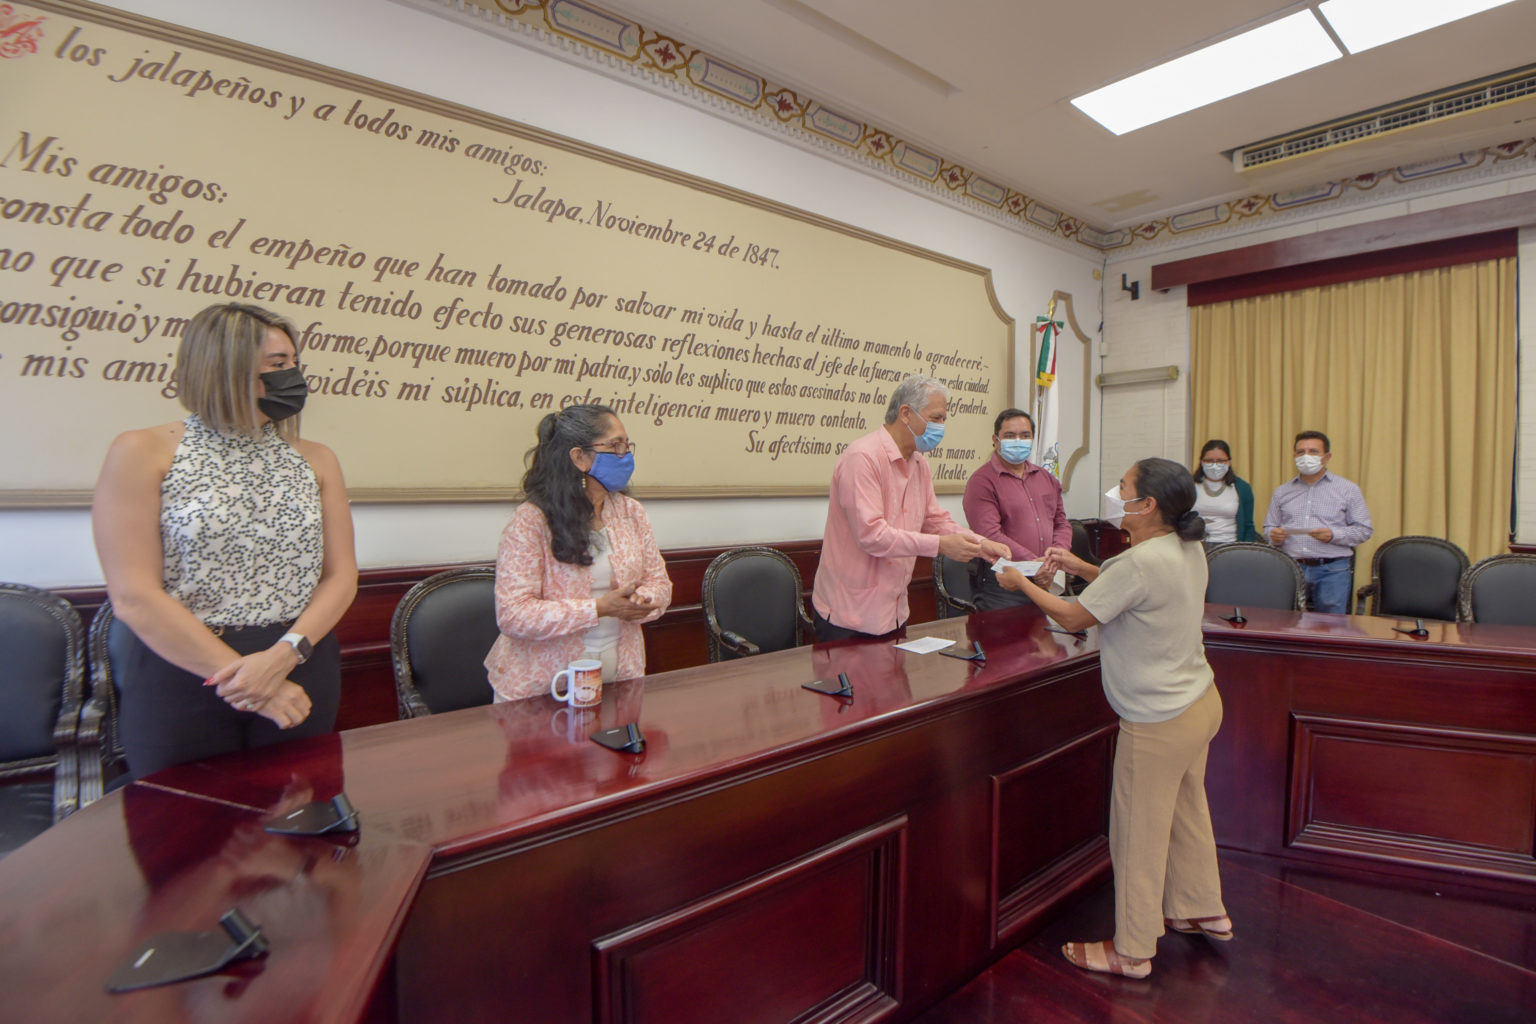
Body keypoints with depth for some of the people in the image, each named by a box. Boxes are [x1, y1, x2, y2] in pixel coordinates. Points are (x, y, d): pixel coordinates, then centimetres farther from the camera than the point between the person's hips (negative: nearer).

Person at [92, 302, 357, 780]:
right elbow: (134, 596, -10)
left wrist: (283, 655, -13)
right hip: (181, 673, -3)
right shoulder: (143, 453, -4)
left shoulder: (315, 460, 6)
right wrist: (238, 673, -14)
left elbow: (341, 576, 2)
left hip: (299, 674, 3)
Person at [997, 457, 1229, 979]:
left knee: (1139, 833, 6)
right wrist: (1080, 567, 12)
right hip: (1200, 701, 10)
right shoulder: (1188, 549, 1)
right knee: (1186, 811, 27)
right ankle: (1202, 911, 47)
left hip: (1158, 722, -10)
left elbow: (1073, 617, -18)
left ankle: (1133, 951, 23)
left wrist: (1021, 583, -4)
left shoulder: (1140, 562, -28)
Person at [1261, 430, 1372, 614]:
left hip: (1332, 571, -1)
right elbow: (1268, 526, 17)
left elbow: (1363, 530, 6)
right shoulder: (1282, 492, 17)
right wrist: (1273, 535, -6)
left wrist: (1333, 535, -11)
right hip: (1290, 569, 2)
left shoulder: (1348, 489, 10)